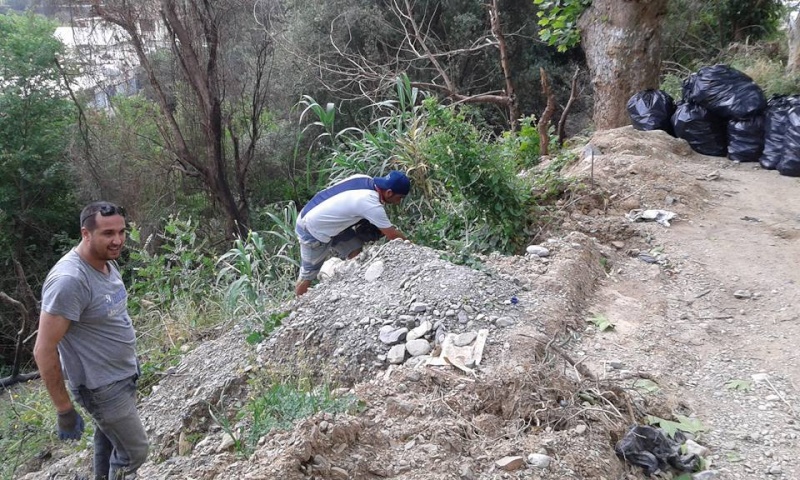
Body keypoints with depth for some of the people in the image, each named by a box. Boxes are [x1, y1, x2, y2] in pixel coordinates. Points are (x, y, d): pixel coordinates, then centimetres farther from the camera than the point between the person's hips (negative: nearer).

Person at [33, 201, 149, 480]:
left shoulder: (107, 262, -1)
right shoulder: (69, 280, -29)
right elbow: (44, 351, -26)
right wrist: (64, 410, -21)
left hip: (123, 376, 8)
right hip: (102, 386, -8)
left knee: (110, 441, 24)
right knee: (134, 451, 3)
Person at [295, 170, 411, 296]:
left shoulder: (364, 179, -7)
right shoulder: (371, 205, -29)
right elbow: (392, 235, -20)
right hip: (312, 232, -8)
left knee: (356, 251, 3)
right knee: (308, 274, 6)